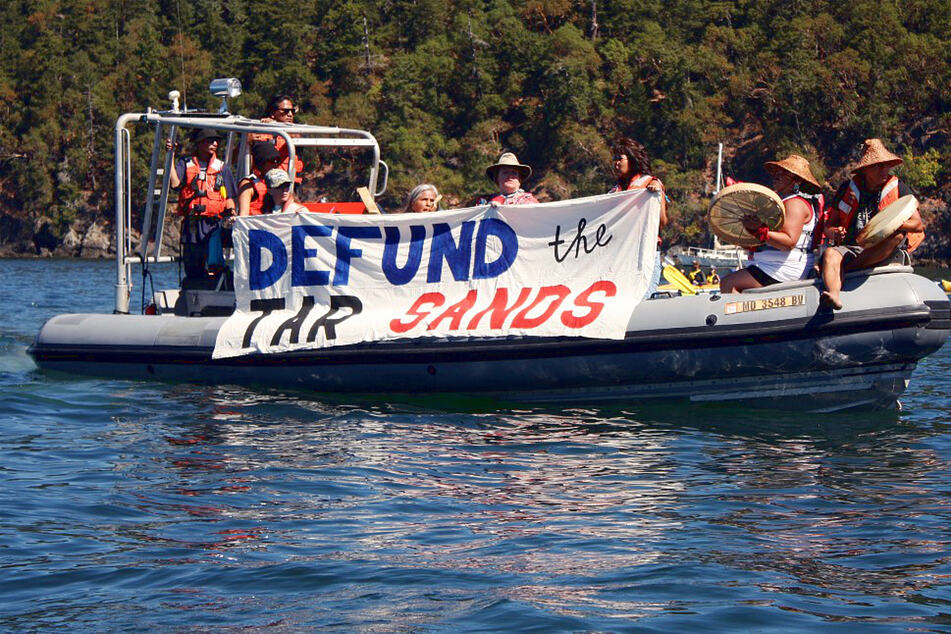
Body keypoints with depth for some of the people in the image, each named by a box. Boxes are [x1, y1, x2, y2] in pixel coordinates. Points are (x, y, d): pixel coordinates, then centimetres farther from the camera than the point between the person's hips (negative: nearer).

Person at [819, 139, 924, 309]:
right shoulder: (847, 189, 12)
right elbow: (829, 226, 15)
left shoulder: (899, 189, 8)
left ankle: (847, 267, -31)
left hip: (887, 255, -1)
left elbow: (919, 225, 1)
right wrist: (834, 233, -11)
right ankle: (834, 295, -60)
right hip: (850, 248, 1)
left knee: (897, 235, -33)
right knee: (830, 254, -31)